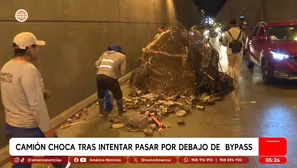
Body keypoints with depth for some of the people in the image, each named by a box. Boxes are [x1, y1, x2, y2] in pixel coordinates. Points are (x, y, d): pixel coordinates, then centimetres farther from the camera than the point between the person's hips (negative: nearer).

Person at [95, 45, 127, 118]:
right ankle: (121, 113, 32)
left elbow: (97, 64, 18)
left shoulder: (105, 53, 24)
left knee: (100, 95, 28)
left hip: (99, 76, 4)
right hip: (110, 77, -3)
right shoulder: (122, 56, 15)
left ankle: (101, 112, 38)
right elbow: (122, 71, 9)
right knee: (118, 95, 20)